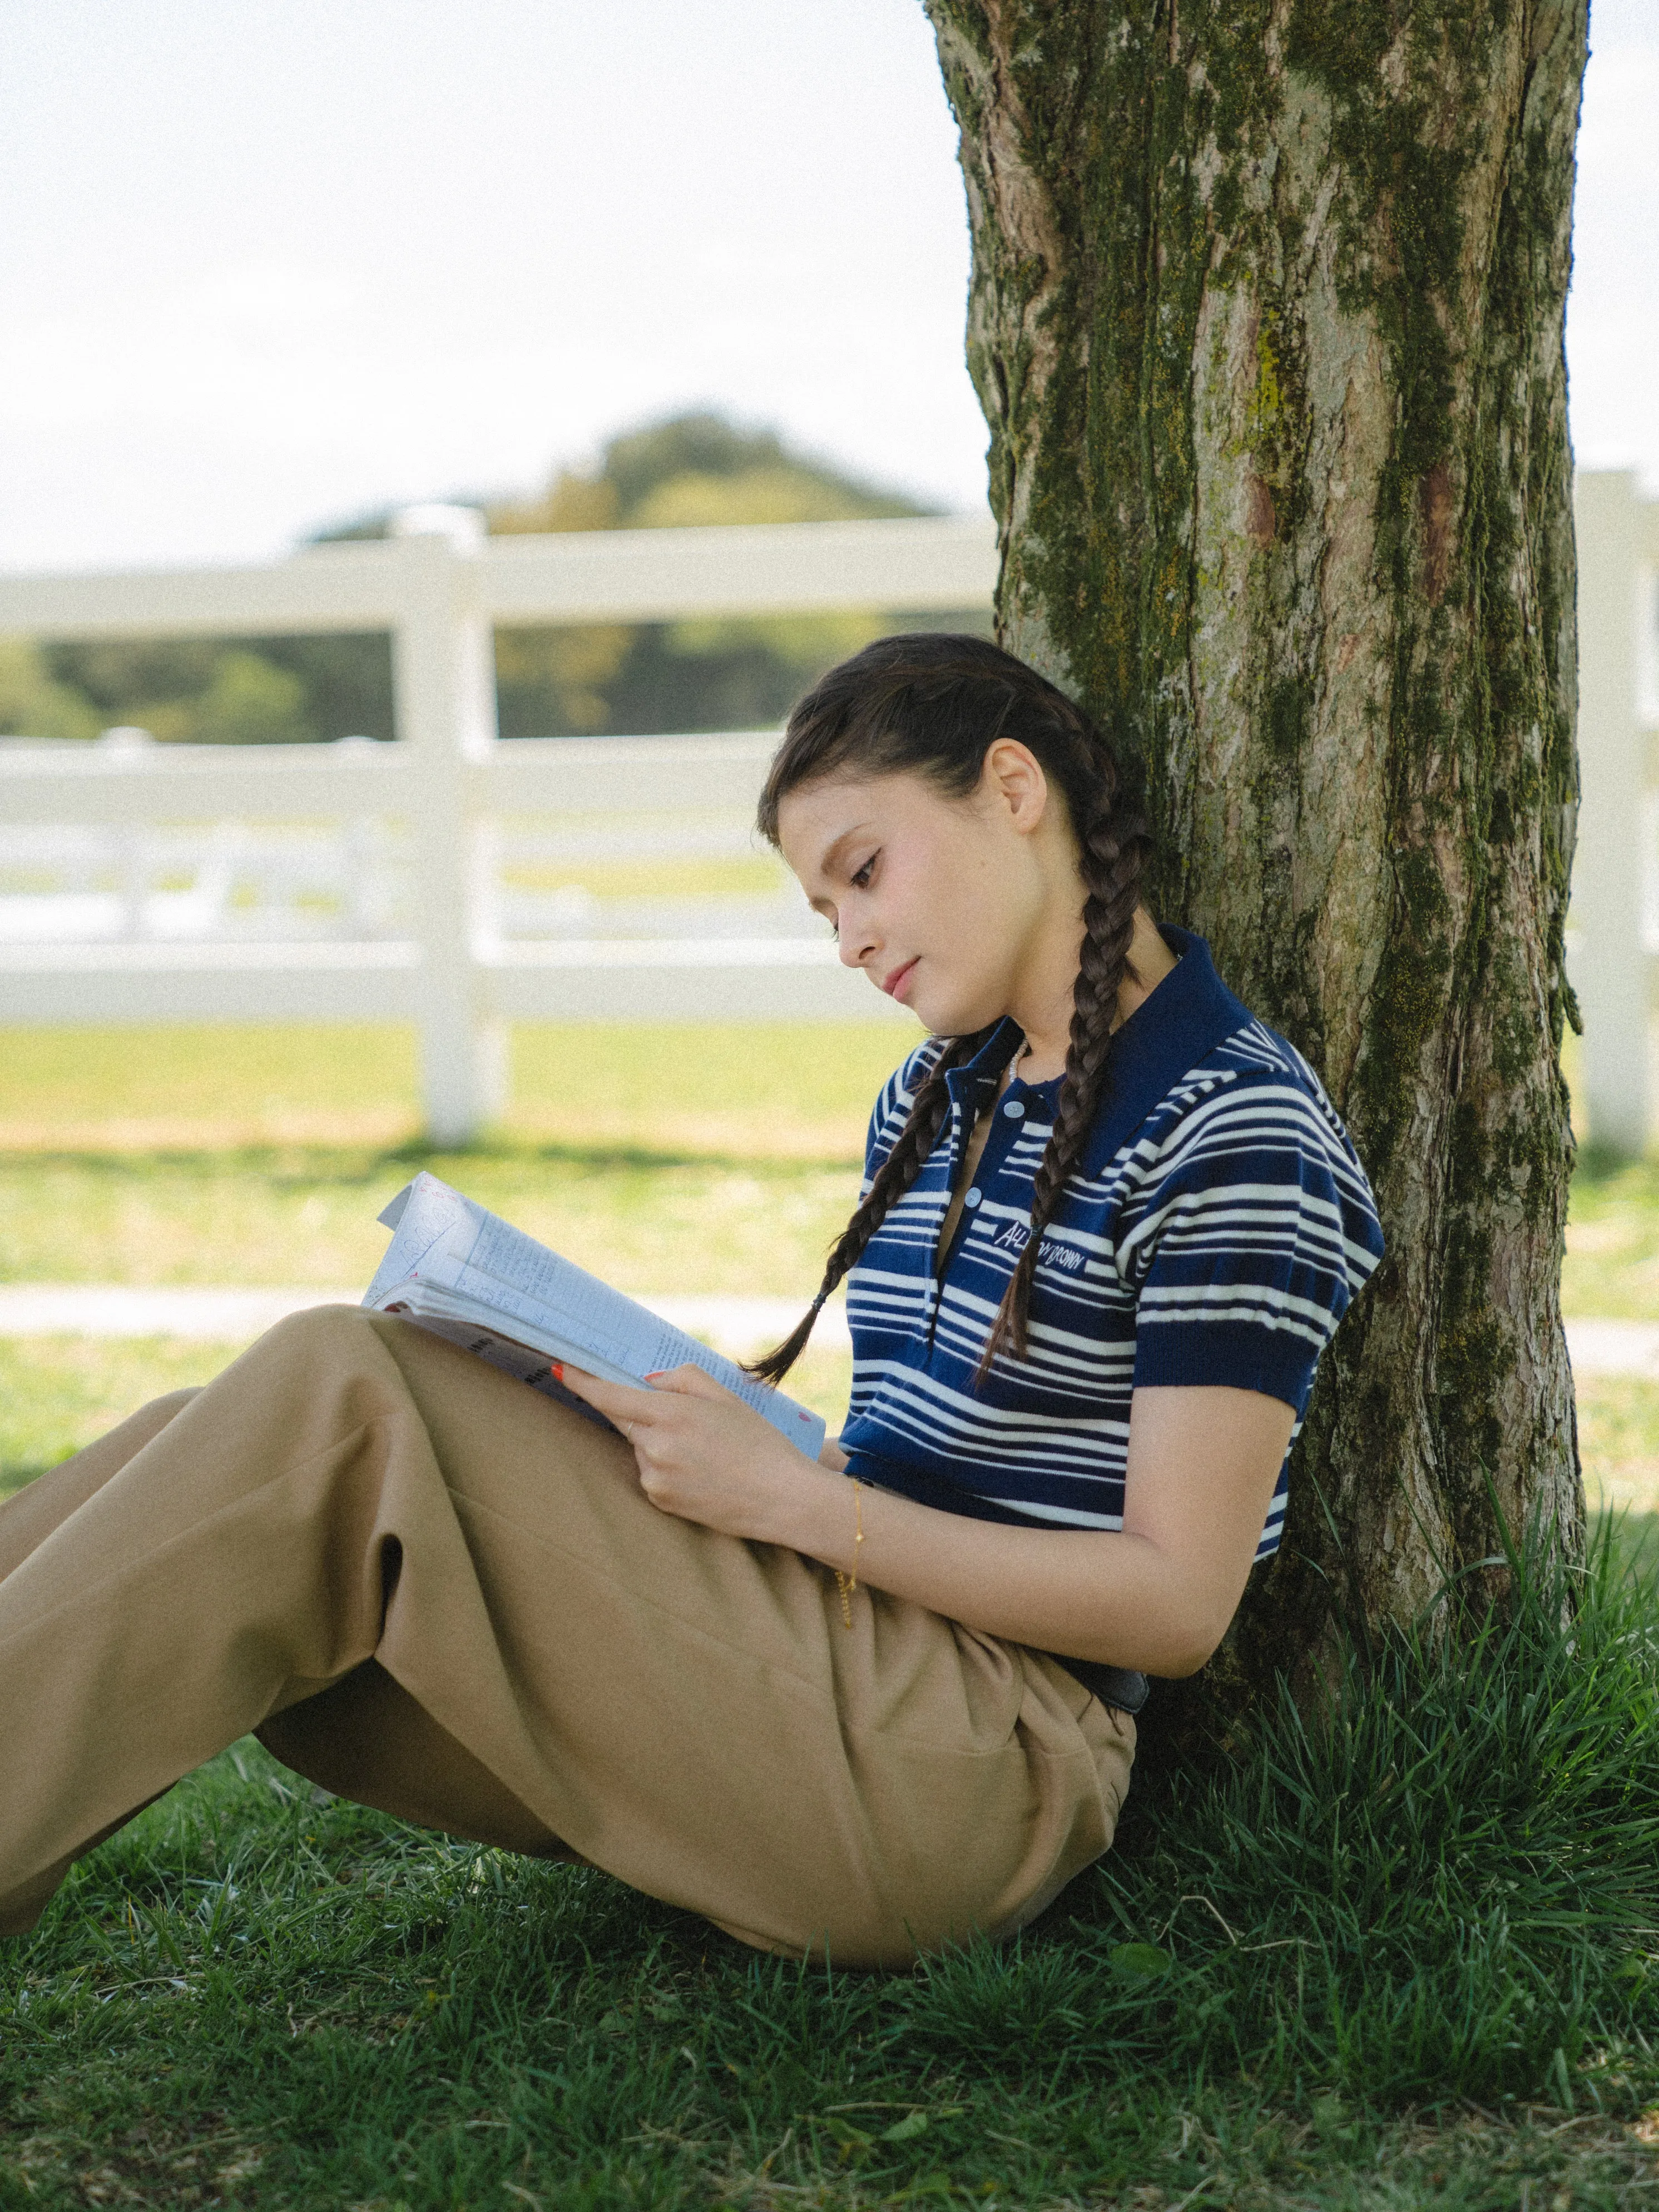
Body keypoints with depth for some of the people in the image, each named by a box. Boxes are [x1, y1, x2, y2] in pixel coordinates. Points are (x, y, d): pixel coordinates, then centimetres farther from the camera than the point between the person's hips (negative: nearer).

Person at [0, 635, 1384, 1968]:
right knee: (217, 1464, -10)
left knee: (332, 1401, -21)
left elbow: (1177, 1602, -12)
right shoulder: (935, 1099, 20)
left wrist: (785, 1496, -15)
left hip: (986, 1761, -8)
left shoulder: (1234, 1129, -7)